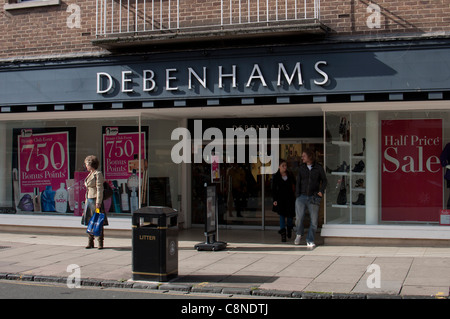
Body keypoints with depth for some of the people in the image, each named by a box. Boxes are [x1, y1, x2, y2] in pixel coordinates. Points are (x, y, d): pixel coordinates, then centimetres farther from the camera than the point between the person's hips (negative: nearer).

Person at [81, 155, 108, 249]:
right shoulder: (90, 174, 16)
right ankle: (90, 242, 14)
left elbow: (99, 189, -15)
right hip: (89, 200, 9)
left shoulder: (98, 174, -10)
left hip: (95, 200, -9)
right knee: (89, 221, 8)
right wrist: (86, 201, 17)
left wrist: (98, 202, -19)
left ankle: (100, 242, 2)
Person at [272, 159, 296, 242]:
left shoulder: (290, 175, 6)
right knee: (282, 215, -5)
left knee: (291, 215, 3)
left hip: (290, 197, 2)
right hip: (280, 197, -2)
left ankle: (289, 229, 33)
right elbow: (274, 189, 1)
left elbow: (295, 184, 13)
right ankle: (283, 234, -3)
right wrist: (274, 199, -5)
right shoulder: (276, 176, 1)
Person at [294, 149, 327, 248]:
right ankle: (299, 234, 14)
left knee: (314, 220, -1)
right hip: (302, 196, 1)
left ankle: (310, 240, 12)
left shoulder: (318, 168, 4)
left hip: (313, 198, -1)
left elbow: (324, 180, 11)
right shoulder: (301, 168, 10)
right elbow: (298, 183, 8)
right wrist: (297, 196, -2)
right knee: (299, 217, -13)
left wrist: (321, 191, -5)